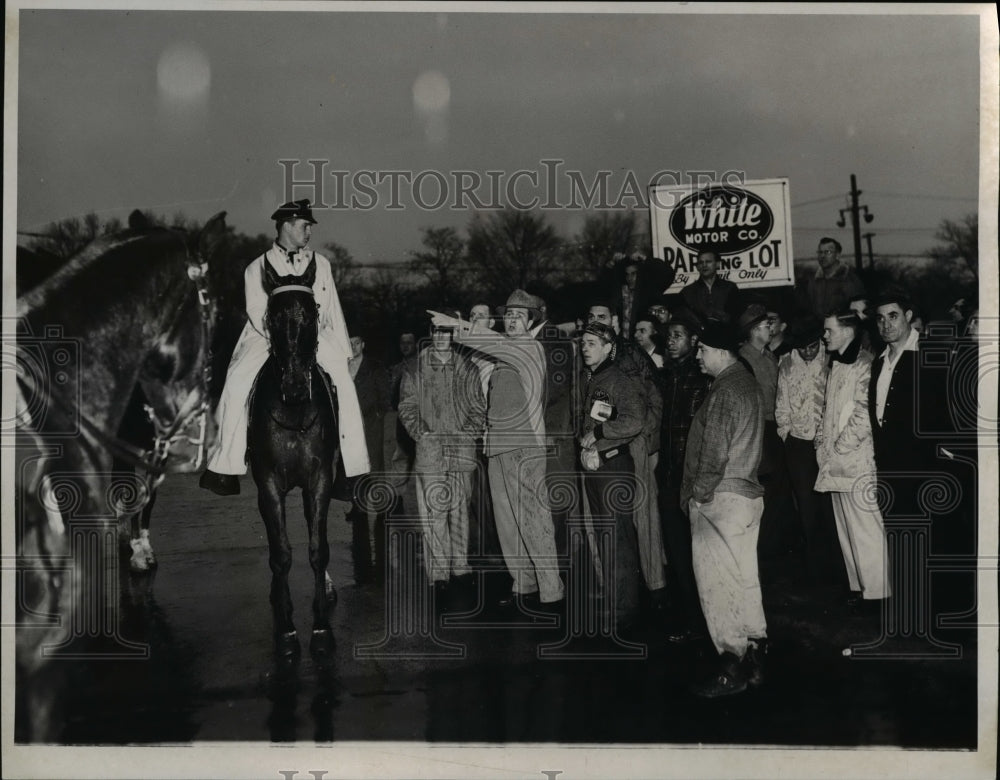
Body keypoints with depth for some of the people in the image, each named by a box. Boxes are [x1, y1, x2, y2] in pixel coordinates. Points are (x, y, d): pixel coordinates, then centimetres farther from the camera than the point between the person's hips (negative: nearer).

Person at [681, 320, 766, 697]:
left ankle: (732, 669, 1)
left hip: (720, 498, -10)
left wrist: (698, 494, -9)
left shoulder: (724, 392, -17)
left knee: (717, 584, -3)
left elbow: (715, 454, -20)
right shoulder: (747, 383, 13)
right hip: (748, 494, 10)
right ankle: (754, 658, 20)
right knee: (745, 581, 14)